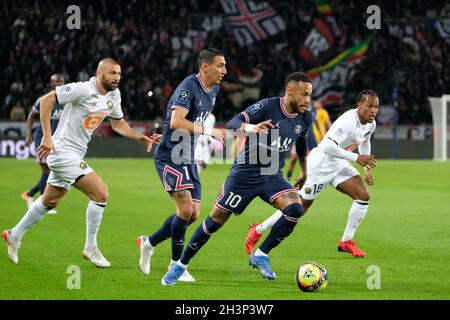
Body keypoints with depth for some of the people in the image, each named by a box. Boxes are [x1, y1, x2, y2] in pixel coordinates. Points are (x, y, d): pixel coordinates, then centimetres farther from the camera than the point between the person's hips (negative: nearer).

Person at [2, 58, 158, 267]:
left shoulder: (114, 95, 5)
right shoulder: (83, 90, -20)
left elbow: (118, 124, 19)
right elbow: (46, 100, -19)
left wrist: (140, 138, 3)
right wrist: (47, 136, -23)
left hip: (75, 154, 9)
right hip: (63, 150, -9)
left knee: (50, 202, 21)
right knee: (100, 192, -15)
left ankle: (14, 236, 37)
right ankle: (90, 248, -3)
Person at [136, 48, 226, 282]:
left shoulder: (213, 90, 11)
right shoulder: (189, 86, -18)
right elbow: (176, 121, -30)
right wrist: (208, 131, -31)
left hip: (187, 159, 9)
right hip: (170, 156, -9)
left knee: (193, 214, 6)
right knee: (185, 209, -16)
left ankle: (149, 243, 24)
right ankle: (177, 264, -2)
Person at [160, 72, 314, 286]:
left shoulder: (305, 118, -1)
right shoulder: (267, 106, -18)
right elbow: (233, 123, -29)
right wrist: (251, 128, -49)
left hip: (272, 176, 4)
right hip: (245, 174, -4)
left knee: (295, 208, -23)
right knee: (216, 220, 1)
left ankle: (260, 256, -8)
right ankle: (180, 266, 19)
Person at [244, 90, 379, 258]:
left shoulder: (371, 124, 0)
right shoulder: (348, 121, -30)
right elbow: (328, 146, -39)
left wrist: (367, 168, 16)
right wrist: (357, 158, -35)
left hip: (338, 164, 8)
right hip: (320, 164, -8)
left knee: (363, 196, -7)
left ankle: (346, 242, 4)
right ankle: (257, 231, 15)